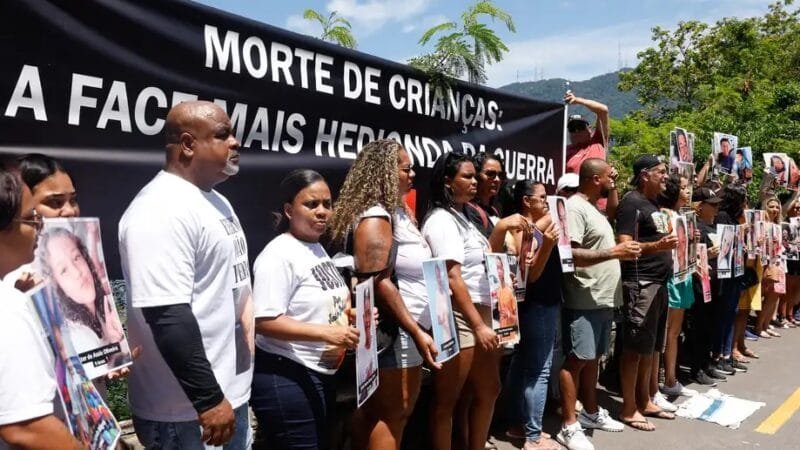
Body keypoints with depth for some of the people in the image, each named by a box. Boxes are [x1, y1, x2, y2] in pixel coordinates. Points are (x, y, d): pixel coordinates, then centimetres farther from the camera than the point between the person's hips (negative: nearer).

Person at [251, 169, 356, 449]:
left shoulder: (318, 249, 10)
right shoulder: (279, 255, -19)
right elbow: (265, 322, -25)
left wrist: (353, 315, 2)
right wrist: (325, 332, -30)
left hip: (321, 374, 10)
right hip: (286, 378, -9)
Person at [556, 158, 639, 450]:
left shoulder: (595, 208, 18)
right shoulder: (574, 208, -14)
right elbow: (568, 254, -24)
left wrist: (623, 252, 14)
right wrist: (614, 252, -25)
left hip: (605, 299, 10)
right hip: (585, 301, -10)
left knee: (593, 358, 18)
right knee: (577, 359, -3)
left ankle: (591, 413, 31)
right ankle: (569, 426, 5)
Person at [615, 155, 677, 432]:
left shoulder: (653, 204, 18)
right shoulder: (632, 202, -10)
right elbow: (624, 246, -19)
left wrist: (670, 246, 14)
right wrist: (657, 246, -33)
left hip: (658, 282, 9)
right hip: (640, 284, -9)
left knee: (651, 347, 14)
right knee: (635, 348, -3)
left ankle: (644, 401, 25)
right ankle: (628, 409, 5)